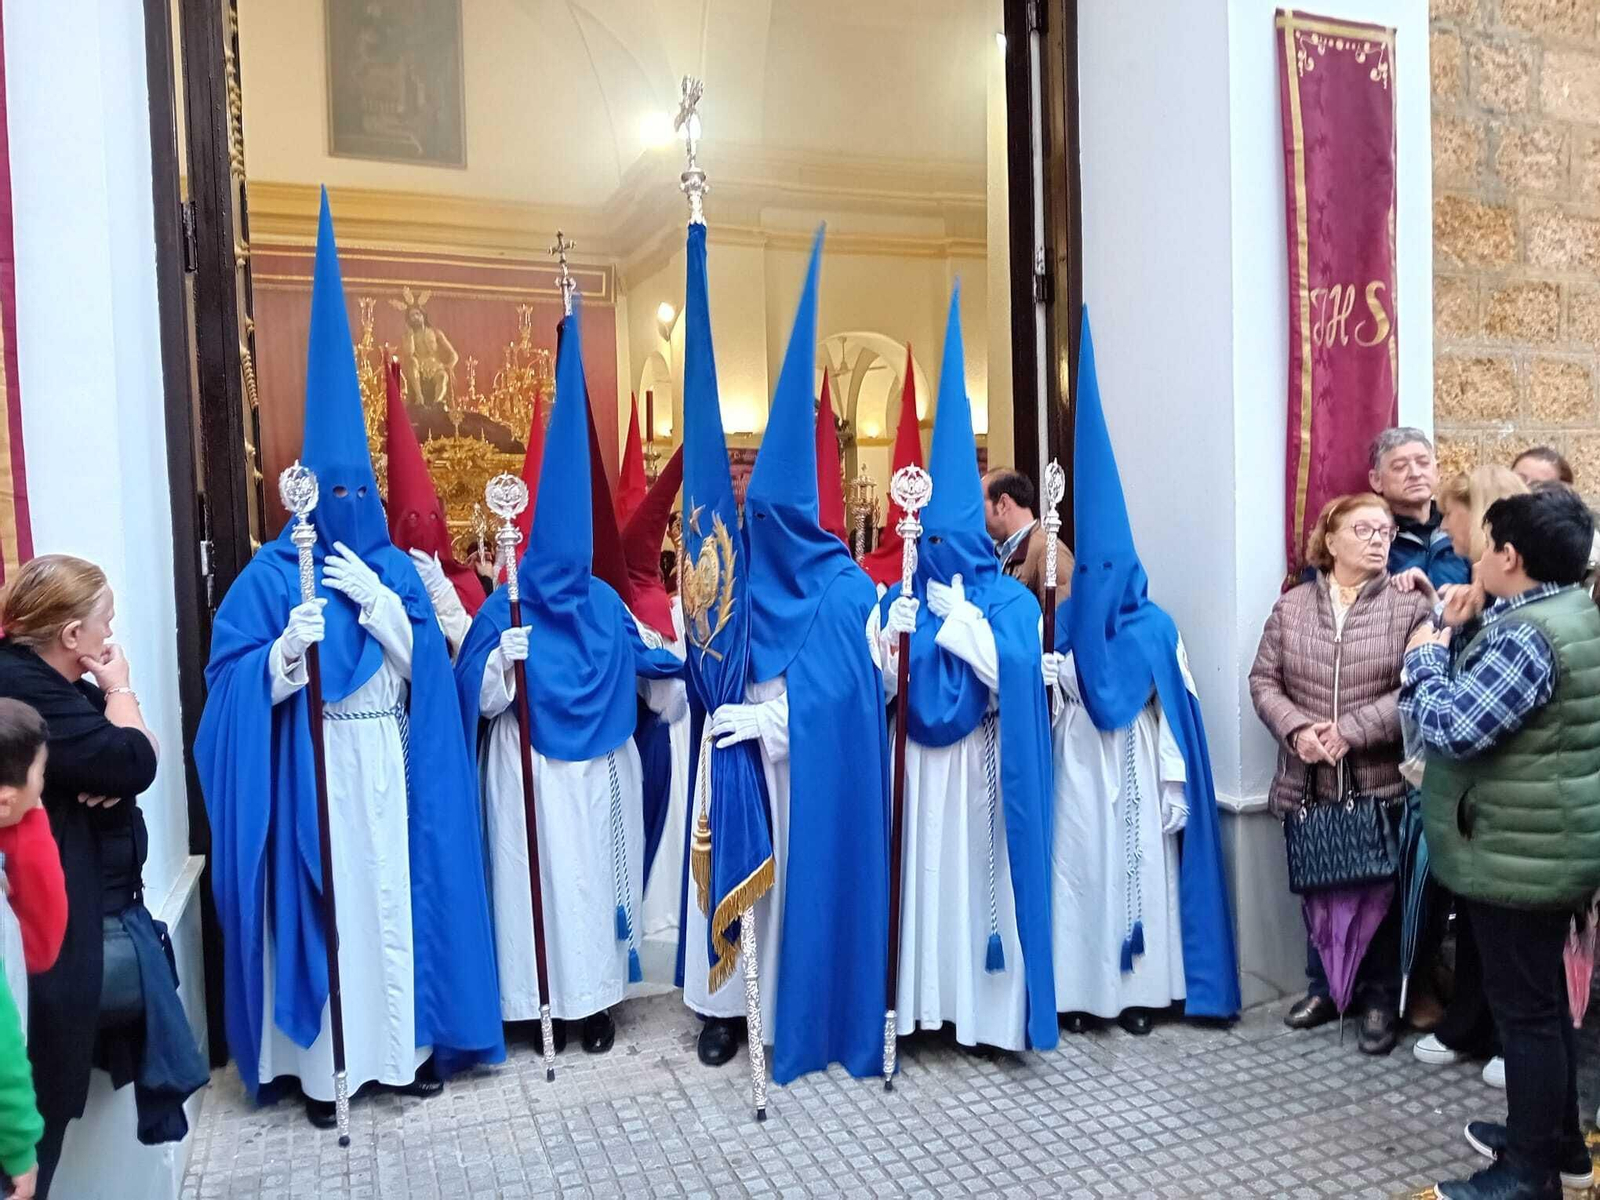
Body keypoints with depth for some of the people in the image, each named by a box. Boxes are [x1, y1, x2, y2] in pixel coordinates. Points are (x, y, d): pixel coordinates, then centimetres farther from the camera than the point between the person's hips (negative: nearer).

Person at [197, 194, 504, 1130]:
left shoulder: (397, 569, 7)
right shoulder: (272, 574, -2)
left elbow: (425, 667, -1)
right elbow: (240, 683, -8)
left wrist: (376, 602, -13)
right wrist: (289, 646, -26)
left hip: (388, 766, 3)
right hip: (312, 770, -2)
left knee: (395, 896, 9)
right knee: (318, 902, 2)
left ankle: (404, 1044, 23)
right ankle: (320, 1062, 17)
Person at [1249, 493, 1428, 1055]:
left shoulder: (1408, 607, -3)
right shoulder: (1291, 607, 5)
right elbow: (1264, 680, 2)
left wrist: (1351, 731, -19)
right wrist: (1297, 729, -14)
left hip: (1380, 784, -2)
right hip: (1307, 783, 3)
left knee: (1378, 893, 9)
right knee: (1316, 888, 15)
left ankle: (1380, 1000, 27)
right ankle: (1324, 988, 33)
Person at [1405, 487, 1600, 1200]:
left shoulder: (1527, 635, -23)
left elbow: (1451, 726, -26)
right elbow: (1485, 690, 16)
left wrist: (1425, 654, -12)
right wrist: (1461, 633, 4)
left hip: (1519, 853, -10)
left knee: (1524, 1007, 2)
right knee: (1542, 998, 21)